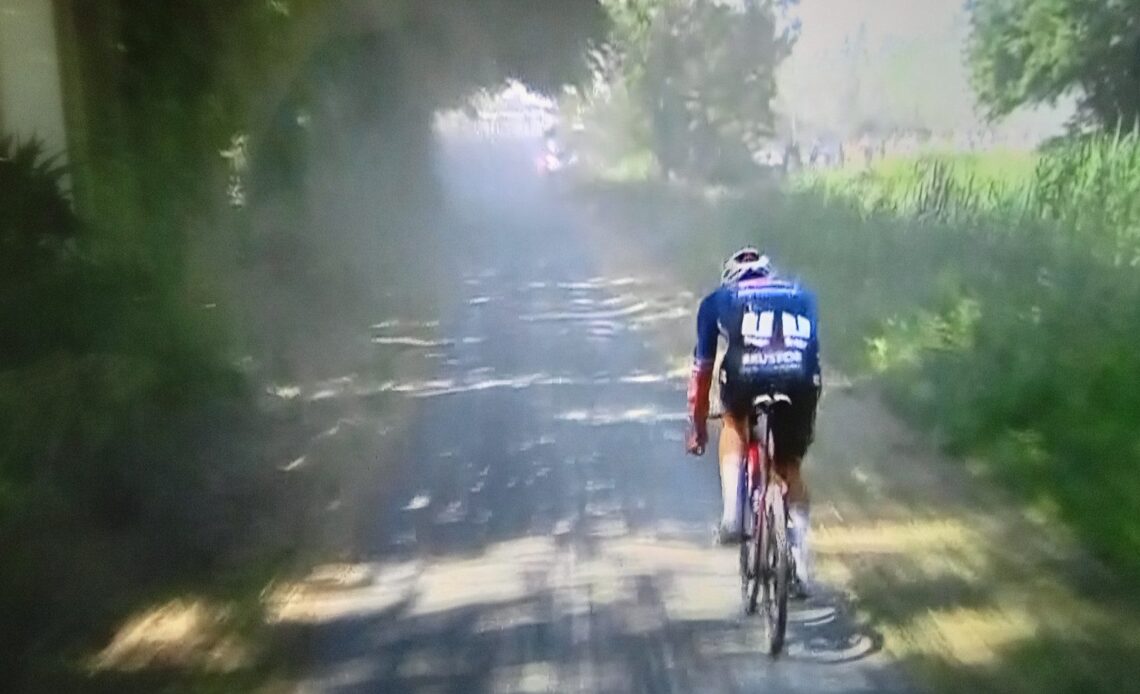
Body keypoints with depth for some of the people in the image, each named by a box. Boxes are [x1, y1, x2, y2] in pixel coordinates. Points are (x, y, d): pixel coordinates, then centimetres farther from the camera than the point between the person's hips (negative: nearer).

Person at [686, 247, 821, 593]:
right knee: (790, 469, 23)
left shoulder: (718, 300, 31)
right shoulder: (802, 295, 37)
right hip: (800, 378, 2)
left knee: (734, 424, 33)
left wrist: (697, 426, 44)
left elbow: (702, 368, 34)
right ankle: (801, 562, 16)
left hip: (746, 374, -2)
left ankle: (731, 515, 17)